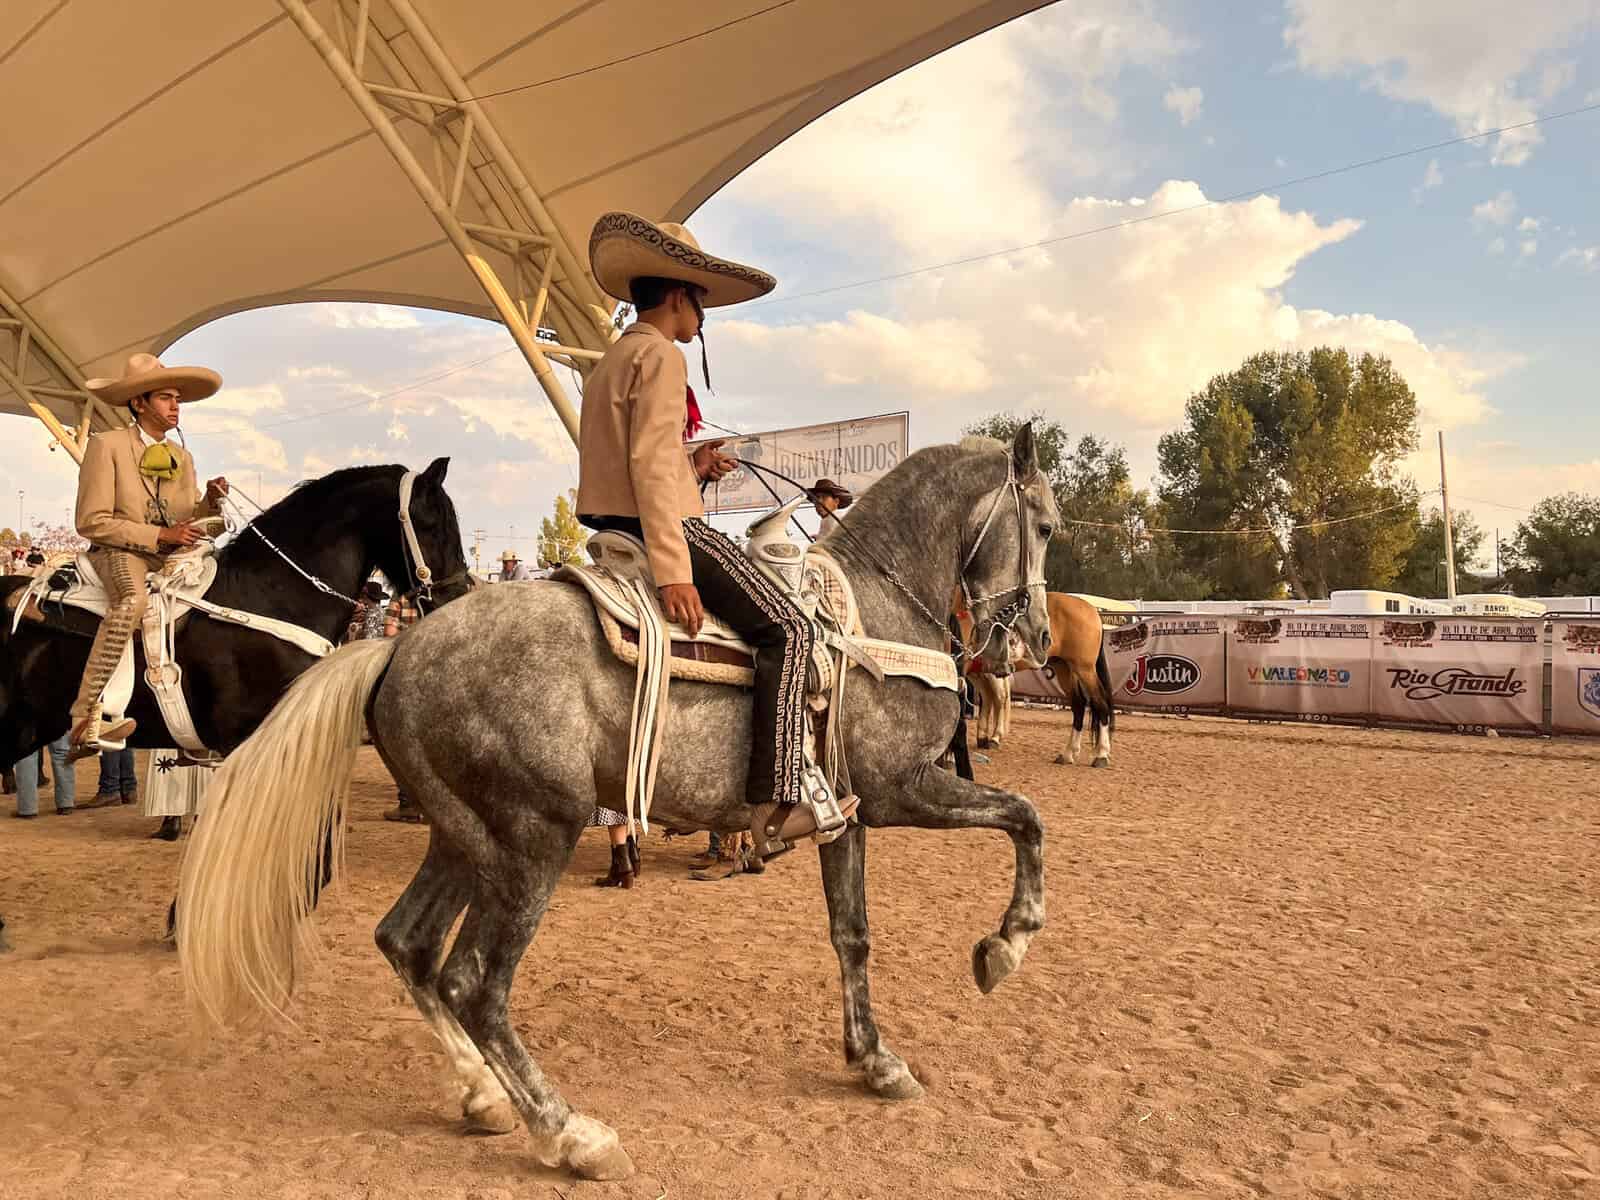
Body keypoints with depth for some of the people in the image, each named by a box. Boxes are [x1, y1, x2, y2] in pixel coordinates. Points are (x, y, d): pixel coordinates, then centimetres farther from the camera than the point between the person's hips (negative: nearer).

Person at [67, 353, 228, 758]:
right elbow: (91, 521, -11)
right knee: (133, 597, -38)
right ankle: (85, 718, -40)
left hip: (170, 556, 7)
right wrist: (160, 535, -18)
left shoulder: (181, 458, 16)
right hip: (118, 551, -7)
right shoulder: (106, 445, -4)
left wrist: (210, 502, -7)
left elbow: (190, 521, 15)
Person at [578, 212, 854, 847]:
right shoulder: (660, 355, -9)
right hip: (665, 527, -11)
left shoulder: (610, 361, 22)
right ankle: (780, 798, -17)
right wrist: (673, 571, -26)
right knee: (786, 628, -10)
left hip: (612, 528, 11)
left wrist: (693, 468, 12)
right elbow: (650, 465, -21)